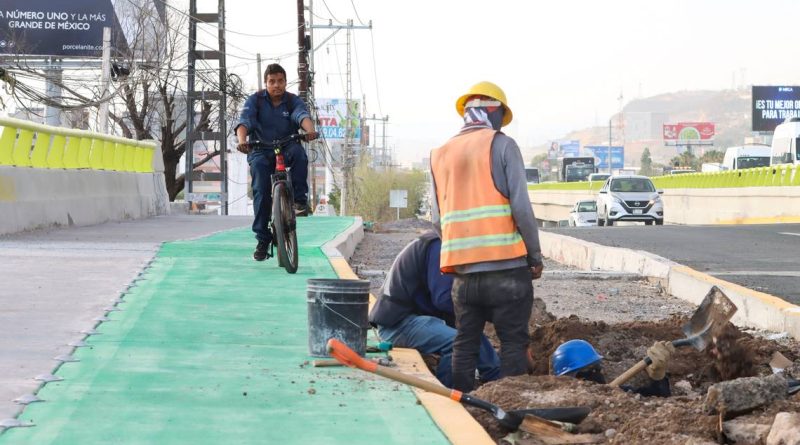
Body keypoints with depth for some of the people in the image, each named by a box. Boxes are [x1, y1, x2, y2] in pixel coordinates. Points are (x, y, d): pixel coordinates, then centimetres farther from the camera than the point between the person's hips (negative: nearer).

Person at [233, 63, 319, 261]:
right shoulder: (255, 100, -4)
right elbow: (244, 121, -20)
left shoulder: (293, 101, -2)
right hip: (261, 152, 0)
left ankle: (300, 199, -24)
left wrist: (310, 129, -48)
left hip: (286, 149, 0)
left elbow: (303, 115, -23)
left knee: (299, 153, -35)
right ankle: (262, 239, -12)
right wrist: (242, 140, -42)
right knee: (261, 191, -18)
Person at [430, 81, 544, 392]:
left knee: (465, 345, 12)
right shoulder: (501, 145, -3)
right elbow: (521, 206, -8)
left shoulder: (440, 154, 12)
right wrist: (535, 255, 1)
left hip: (462, 271, 5)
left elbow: (436, 218, 9)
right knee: (513, 343, 2)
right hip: (506, 267, -5)